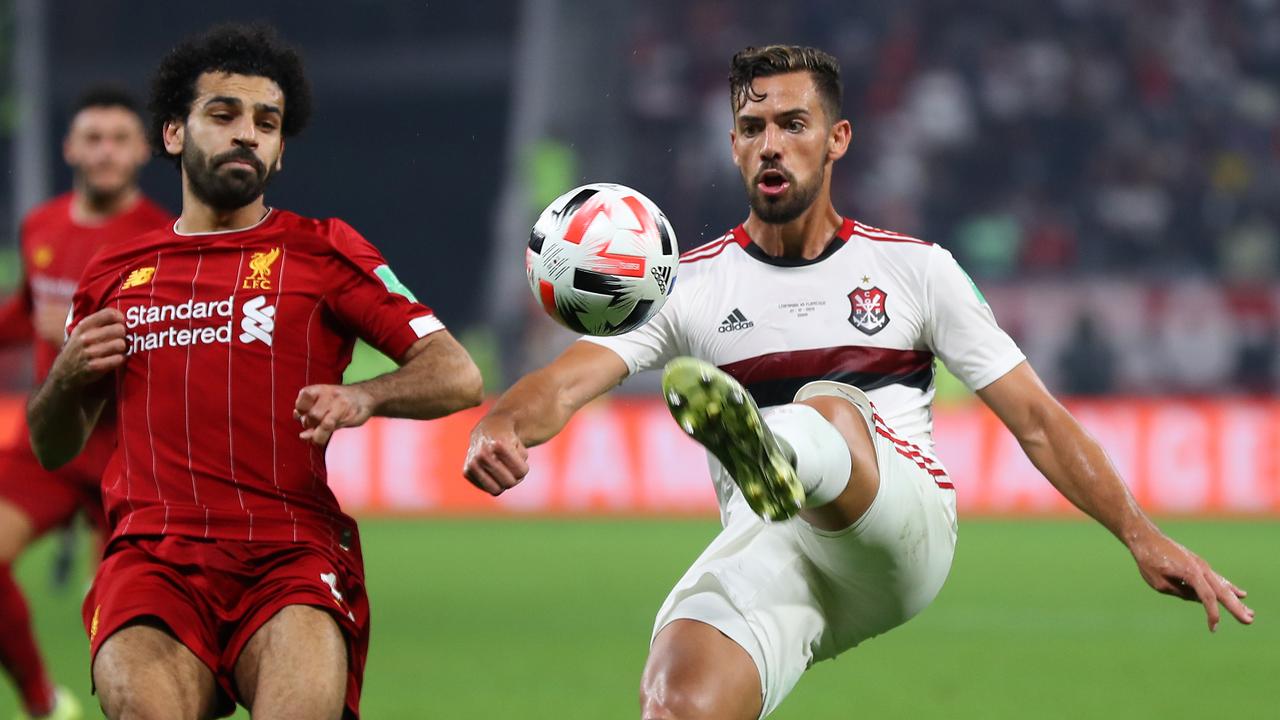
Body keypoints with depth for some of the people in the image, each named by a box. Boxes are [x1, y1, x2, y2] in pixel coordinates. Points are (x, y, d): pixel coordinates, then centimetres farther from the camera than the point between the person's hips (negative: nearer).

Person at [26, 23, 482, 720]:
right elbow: (51, 449, 29)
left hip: (293, 553, -1)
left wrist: (362, 397, -15)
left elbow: (458, 376, 5)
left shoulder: (321, 250, 12)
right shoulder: (114, 275, 20)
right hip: (152, 553, 1)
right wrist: (67, 378, 7)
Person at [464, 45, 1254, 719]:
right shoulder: (687, 284, 12)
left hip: (906, 533, -2)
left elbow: (1034, 416, 12)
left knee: (831, 407, -36)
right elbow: (573, 377, -2)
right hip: (767, 557, 2)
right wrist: (502, 430, -26)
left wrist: (1143, 536, 1)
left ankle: (775, 458, -71)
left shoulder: (914, 269, 13)